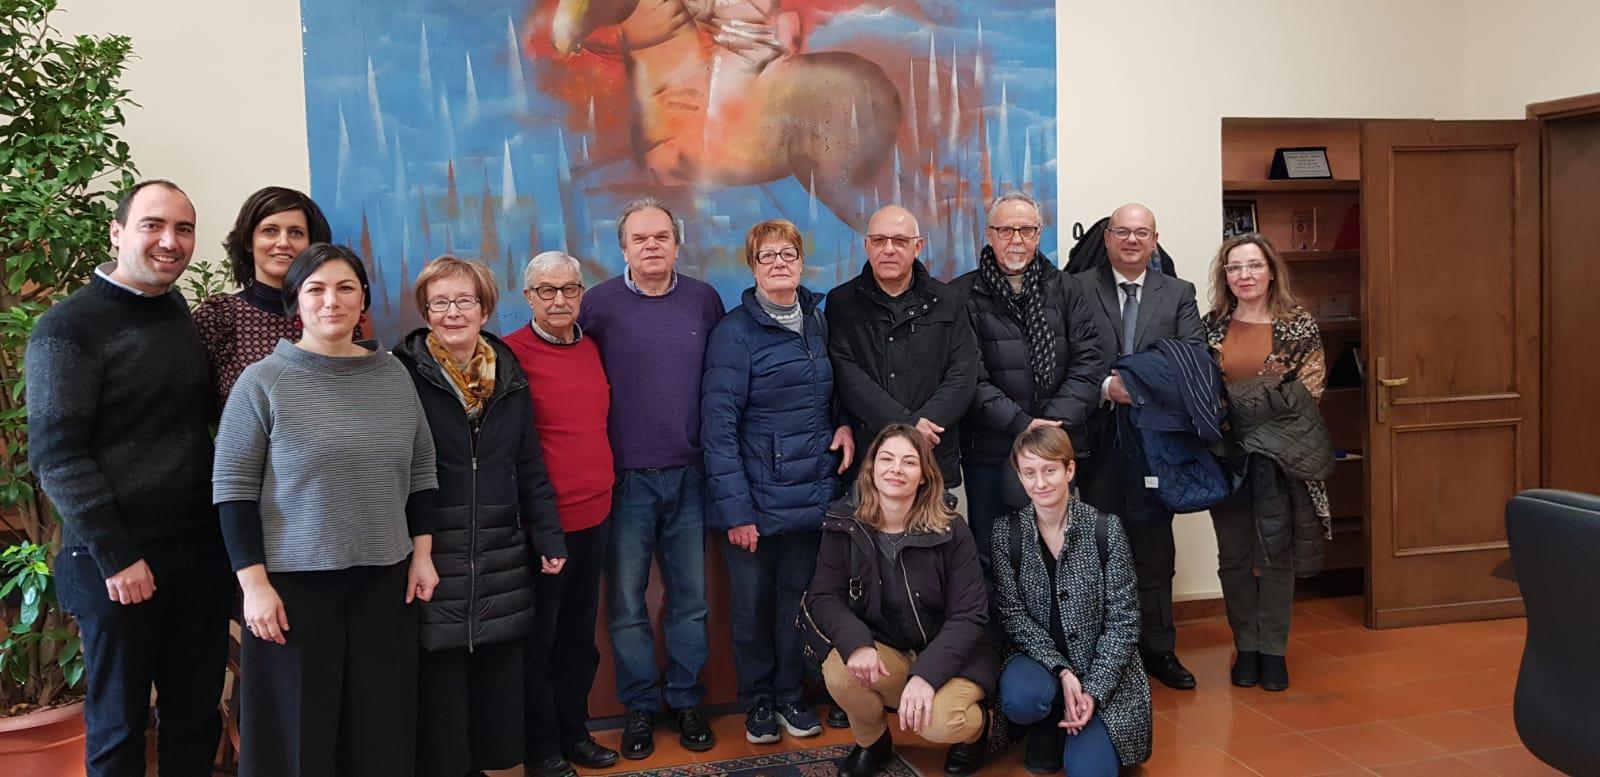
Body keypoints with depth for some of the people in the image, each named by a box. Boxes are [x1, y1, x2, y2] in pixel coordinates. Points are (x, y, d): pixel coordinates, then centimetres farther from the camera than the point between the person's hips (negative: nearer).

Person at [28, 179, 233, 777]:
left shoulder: (190, 317, 9)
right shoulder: (68, 328, -8)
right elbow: (56, 454, -12)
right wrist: (115, 557, -15)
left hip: (202, 552, 5)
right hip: (117, 561, -5)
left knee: (196, 716, 13)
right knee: (119, 724, 9)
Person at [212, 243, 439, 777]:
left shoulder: (393, 374, 5)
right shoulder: (262, 381, -6)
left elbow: (421, 470, 12)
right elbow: (233, 489, -6)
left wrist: (422, 553, 6)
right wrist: (254, 583, -11)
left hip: (383, 578, 3)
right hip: (293, 581, -3)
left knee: (380, 725, 9)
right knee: (300, 728, 5)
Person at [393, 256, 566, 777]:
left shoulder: (509, 376, 8)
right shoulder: (405, 375, -6)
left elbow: (530, 468, 11)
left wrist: (549, 537, 6)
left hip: (501, 560, 4)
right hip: (433, 557, -4)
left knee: (498, 683, 10)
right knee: (438, 685, 2)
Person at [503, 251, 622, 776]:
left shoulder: (593, 348, 8)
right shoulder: (511, 353, -11)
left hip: (595, 515, 6)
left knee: (580, 633, 17)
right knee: (538, 640, 8)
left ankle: (574, 732, 32)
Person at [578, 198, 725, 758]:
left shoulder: (704, 300, 4)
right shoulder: (600, 304, -4)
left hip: (689, 476, 2)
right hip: (626, 479, -2)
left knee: (690, 599, 10)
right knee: (626, 602, 7)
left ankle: (686, 701, 26)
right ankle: (639, 707, 23)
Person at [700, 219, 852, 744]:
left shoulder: (819, 322, 8)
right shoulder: (735, 331, -9)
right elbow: (718, 425, -13)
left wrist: (844, 425, -1)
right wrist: (735, 508, -18)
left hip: (812, 494, 4)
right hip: (757, 496, -4)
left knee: (799, 597, 13)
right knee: (752, 602, 8)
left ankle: (791, 695, 30)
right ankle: (758, 702, 27)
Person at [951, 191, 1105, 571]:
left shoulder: (1064, 290, 9)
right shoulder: (963, 295, 0)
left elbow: (1090, 361, 1)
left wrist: (1056, 421, -12)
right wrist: (1021, 424, -16)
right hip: (990, 451, -2)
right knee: (992, 557, 5)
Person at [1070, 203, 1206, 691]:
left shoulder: (1178, 294, 11)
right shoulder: (1077, 290, 4)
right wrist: (1105, 387, -17)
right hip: (1098, 437, -1)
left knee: (1154, 545, 8)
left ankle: (1158, 648, 20)